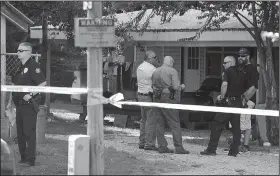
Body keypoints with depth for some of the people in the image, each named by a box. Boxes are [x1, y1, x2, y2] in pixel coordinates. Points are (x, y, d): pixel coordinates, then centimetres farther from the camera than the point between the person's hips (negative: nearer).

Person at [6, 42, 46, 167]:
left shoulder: (33, 66, -11)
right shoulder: (20, 68, 17)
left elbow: (43, 83, -18)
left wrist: (30, 94, -21)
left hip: (29, 105, -9)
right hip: (19, 105, 9)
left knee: (29, 133, -7)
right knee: (20, 133, 11)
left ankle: (30, 160, -5)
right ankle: (23, 158, 18)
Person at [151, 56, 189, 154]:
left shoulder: (155, 72, 14)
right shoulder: (172, 71, -4)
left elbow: (153, 86, 10)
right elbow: (176, 87, -10)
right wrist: (181, 87, 10)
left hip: (156, 98, 6)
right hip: (168, 98, -6)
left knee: (159, 124, 10)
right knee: (175, 124, -3)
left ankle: (162, 146, 9)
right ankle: (178, 148, -7)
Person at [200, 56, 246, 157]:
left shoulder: (228, 71, -5)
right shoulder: (241, 74, 14)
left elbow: (225, 84, -21)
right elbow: (243, 90, 17)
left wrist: (222, 96, -9)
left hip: (228, 102, -6)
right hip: (238, 102, 6)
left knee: (217, 126, -2)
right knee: (236, 127, 9)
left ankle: (211, 149, -4)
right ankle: (234, 151, 7)